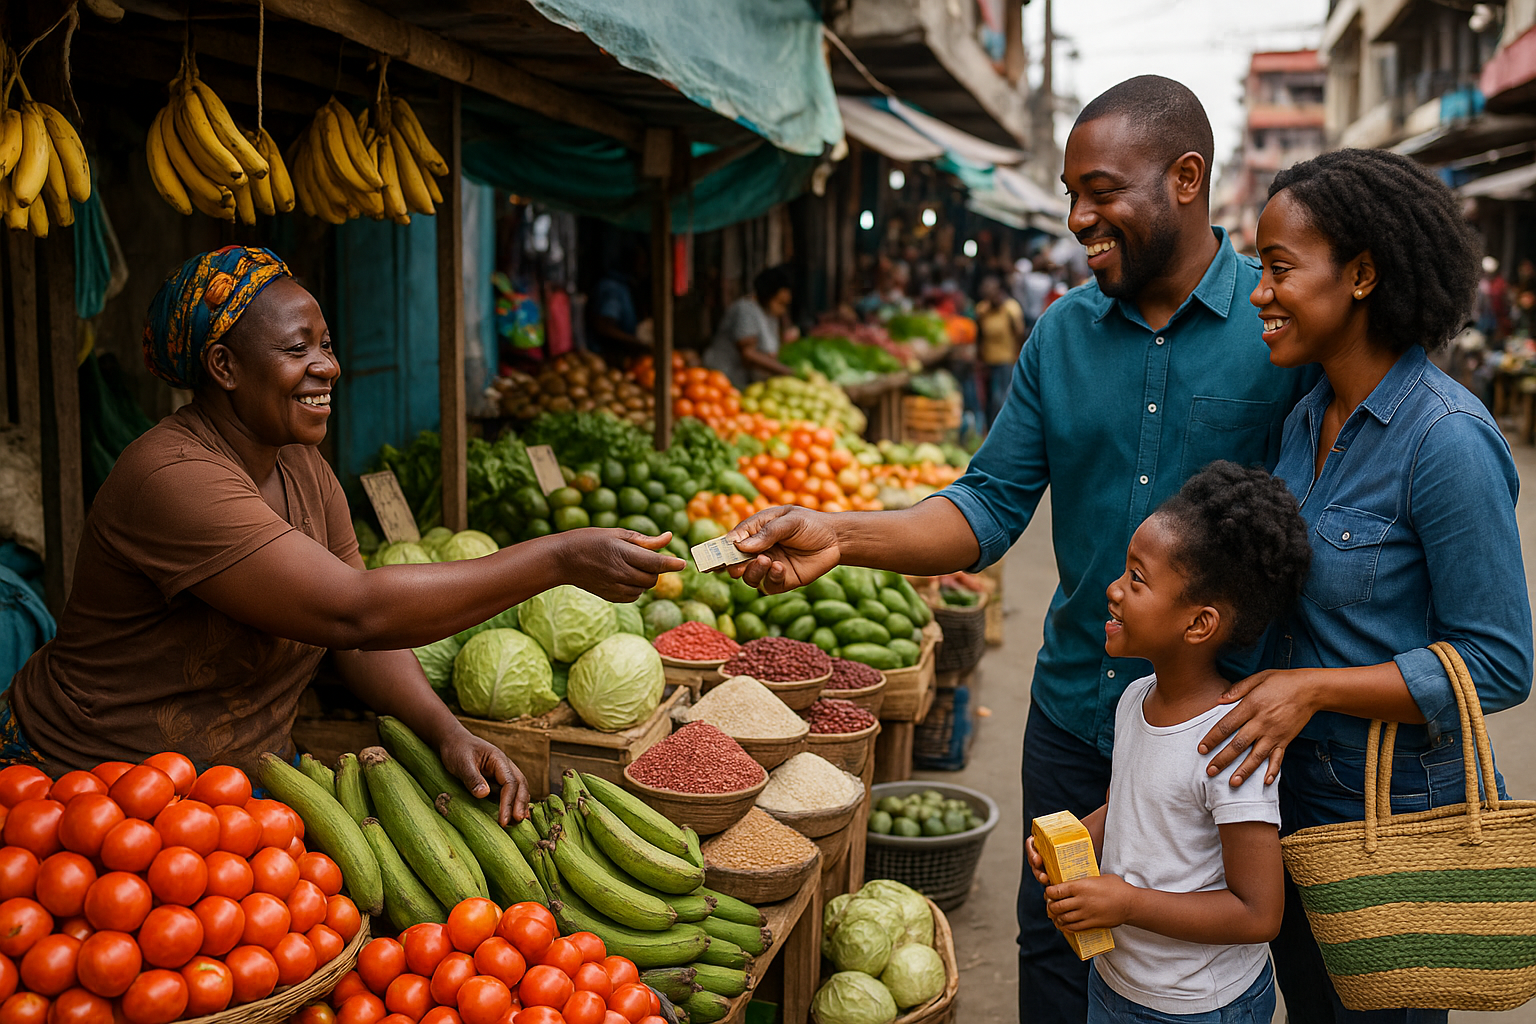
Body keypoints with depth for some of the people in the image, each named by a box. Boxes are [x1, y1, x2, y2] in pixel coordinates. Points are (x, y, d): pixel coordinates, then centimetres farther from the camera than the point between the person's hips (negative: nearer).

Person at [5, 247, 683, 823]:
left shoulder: (300, 465, 3)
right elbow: (353, 611, -33)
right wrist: (557, 559, -34)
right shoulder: (174, 480, -26)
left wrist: (449, 733, -16)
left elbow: (361, 639, 2)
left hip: (241, 775, 8)